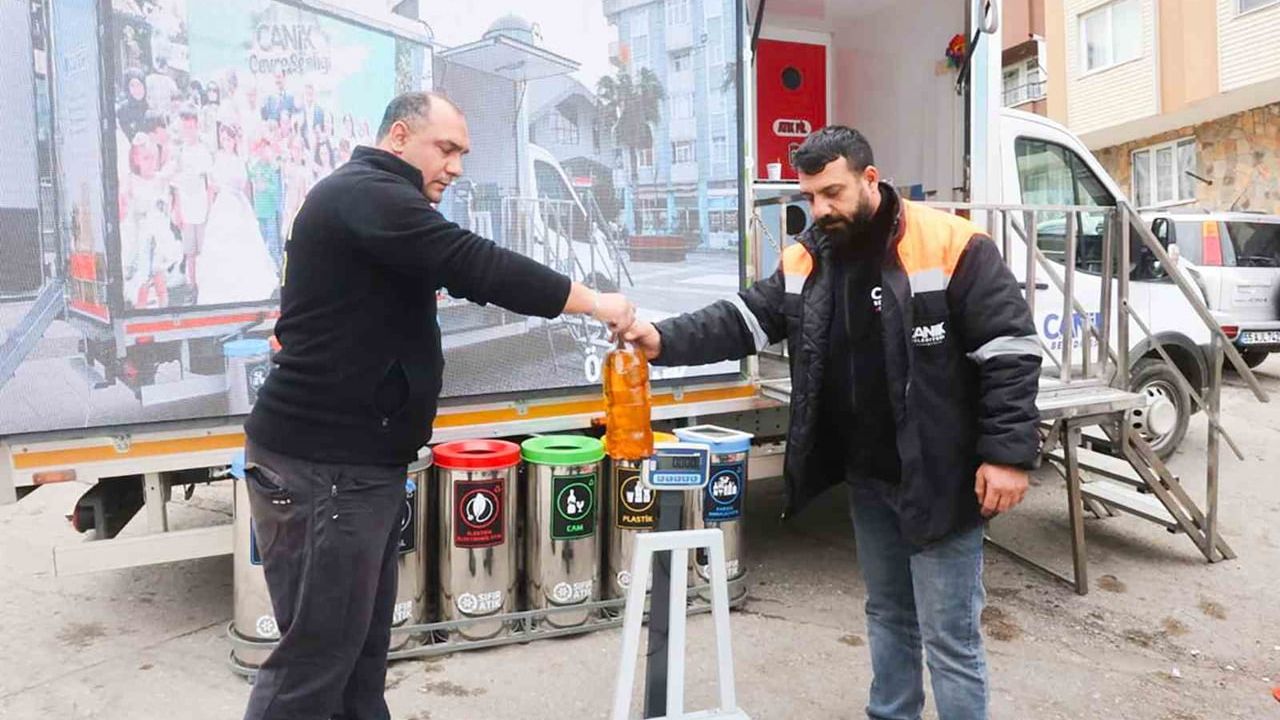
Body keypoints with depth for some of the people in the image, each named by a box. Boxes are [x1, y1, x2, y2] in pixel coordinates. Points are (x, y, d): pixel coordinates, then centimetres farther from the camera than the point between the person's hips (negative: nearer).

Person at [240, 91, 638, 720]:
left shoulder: (375, 202, 22)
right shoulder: (364, 194, -13)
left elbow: (458, 269, 18)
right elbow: (475, 265, -22)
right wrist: (593, 302, -17)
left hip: (354, 459, 10)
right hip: (320, 465, -10)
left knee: (362, 645, 15)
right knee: (316, 653, -2)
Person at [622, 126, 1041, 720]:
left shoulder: (952, 247, -14)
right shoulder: (806, 259, 4)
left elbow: (1010, 352, -14)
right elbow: (744, 320, 2)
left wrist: (1007, 453, -19)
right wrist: (665, 341, -14)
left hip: (939, 480, -6)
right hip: (866, 477, 6)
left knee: (948, 637, 4)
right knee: (887, 614, 22)